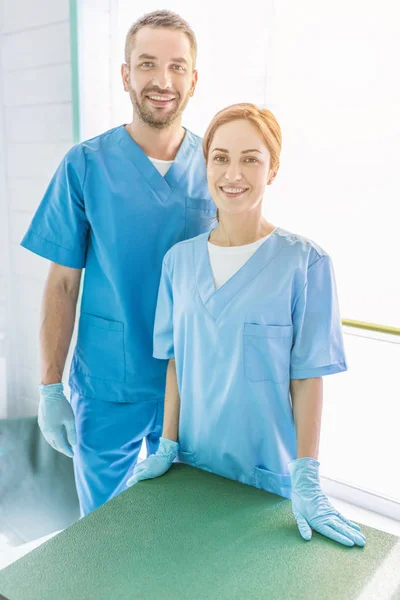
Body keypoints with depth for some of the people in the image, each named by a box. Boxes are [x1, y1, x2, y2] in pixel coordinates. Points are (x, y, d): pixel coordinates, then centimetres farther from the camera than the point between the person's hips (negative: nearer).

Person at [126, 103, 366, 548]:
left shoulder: (305, 262, -13)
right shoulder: (179, 260, -2)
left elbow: (307, 376, -12)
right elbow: (176, 361, 3)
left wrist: (307, 483, -11)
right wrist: (167, 447, 3)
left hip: (268, 470, -3)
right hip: (194, 461, 3)